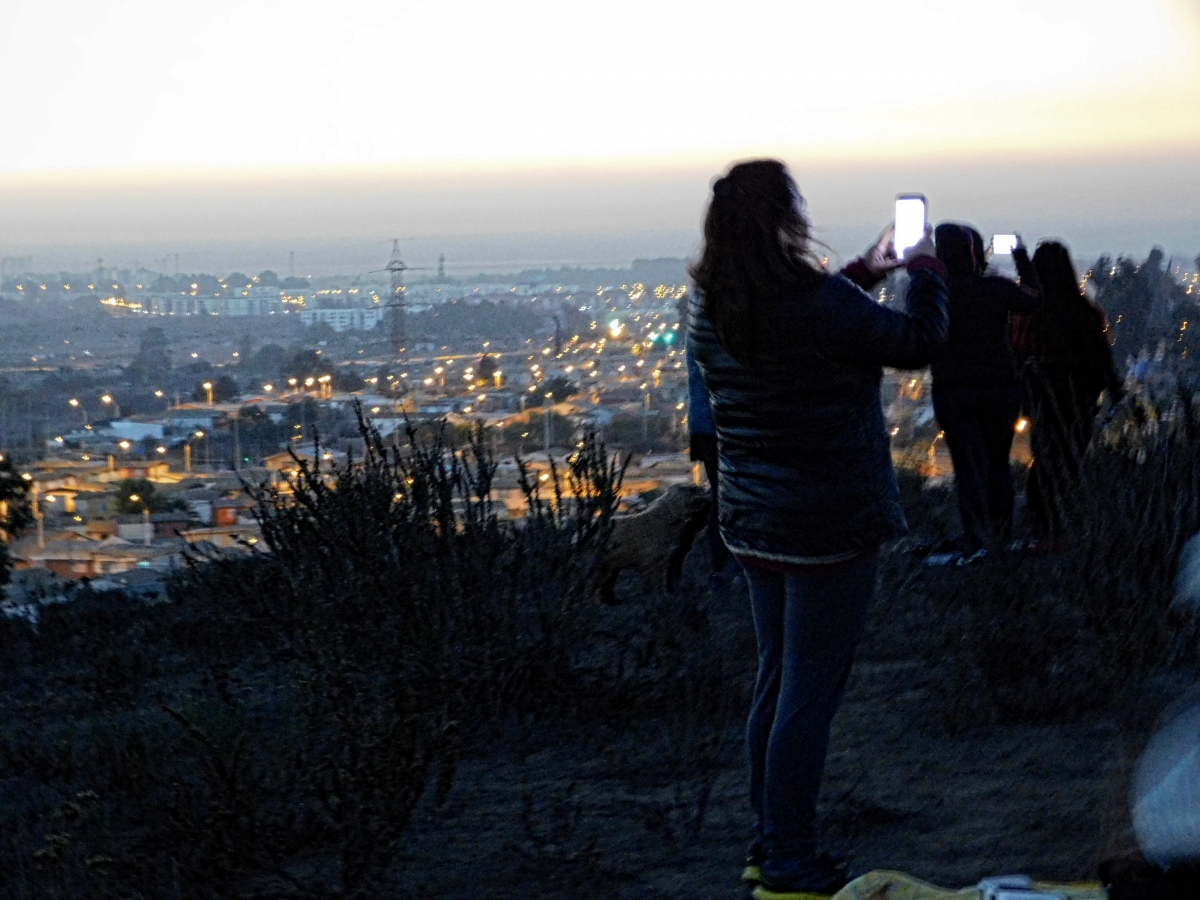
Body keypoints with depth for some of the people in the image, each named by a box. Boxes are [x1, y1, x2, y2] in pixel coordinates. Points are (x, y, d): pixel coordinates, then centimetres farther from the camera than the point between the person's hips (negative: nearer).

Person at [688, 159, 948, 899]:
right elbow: (921, 340, -8)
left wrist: (867, 272, 24)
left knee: (777, 684, 17)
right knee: (810, 696, -1)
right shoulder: (820, 302, -22)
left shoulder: (712, 307, 1)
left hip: (754, 523, 8)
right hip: (829, 526, -8)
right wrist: (925, 270, 9)